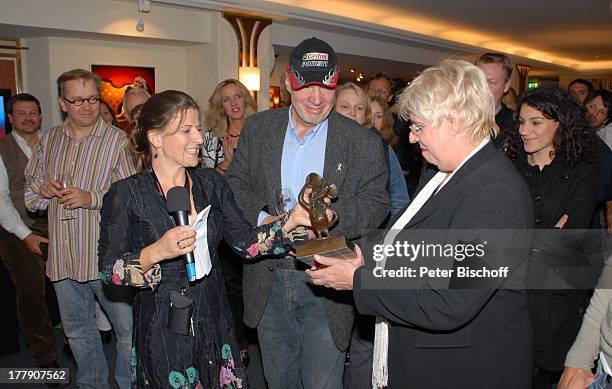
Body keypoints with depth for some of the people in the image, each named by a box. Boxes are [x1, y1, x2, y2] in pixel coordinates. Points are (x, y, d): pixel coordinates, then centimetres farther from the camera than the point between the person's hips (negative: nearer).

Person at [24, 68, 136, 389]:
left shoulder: (118, 141, -8)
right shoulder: (48, 141, 8)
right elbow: (30, 198, 15)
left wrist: (92, 199, -24)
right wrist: (43, 190, -7)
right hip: (64, 259, 5)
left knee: (127, 330, 6)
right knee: (77, 332, 21)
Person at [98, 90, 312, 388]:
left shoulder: (211, 183, 2)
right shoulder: (125, 194, -10)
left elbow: (245, 241, -1)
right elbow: (108, 270, -11)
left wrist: (293, 219, -14)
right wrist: (156, 252, -27)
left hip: (214, 325, 4)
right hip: (161, 333, -4)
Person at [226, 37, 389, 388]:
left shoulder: (364, 143, -5)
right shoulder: (257, 128, 3)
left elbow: (375, 204, -9)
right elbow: (236, 184, 4)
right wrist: (263, 220, -16)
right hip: (268, 282, 3)